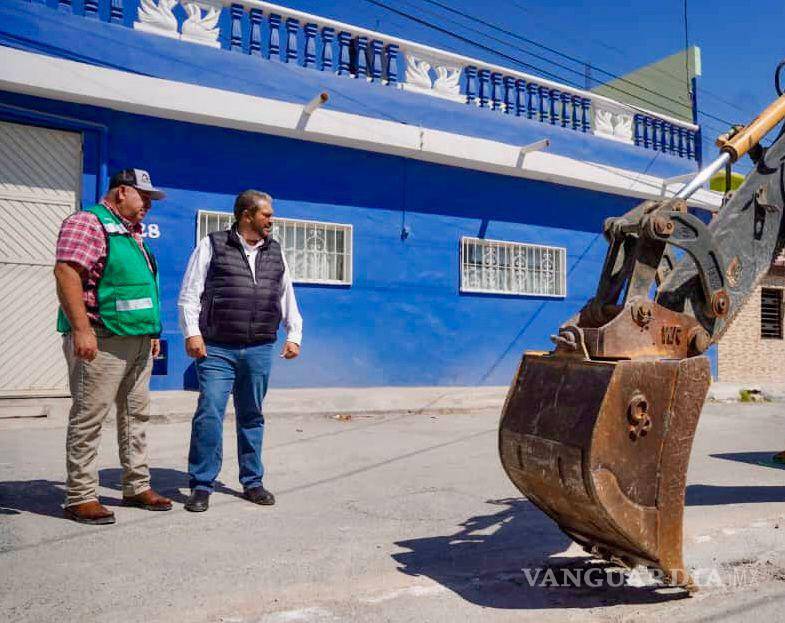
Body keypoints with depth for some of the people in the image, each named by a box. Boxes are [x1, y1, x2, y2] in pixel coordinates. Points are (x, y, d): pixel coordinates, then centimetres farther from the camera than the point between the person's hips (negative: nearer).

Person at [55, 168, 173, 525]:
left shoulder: (132, 233, 21)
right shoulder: (88, 223, -7)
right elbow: (66, 272, -20)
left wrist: (152, 331, 23)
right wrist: (82, 329, -26)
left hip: (138, 341, 9)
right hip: (101, 340, -9)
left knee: (136, 415, 12)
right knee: (89, 417, -3)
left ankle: (137, 487, 22)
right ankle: (80, 498, 6)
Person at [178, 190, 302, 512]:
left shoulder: (275, 252, 15)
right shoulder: (212, 246, 2)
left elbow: (287, 297, 20)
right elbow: (189, 293, 0)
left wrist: (294, 335, 12)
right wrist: (192, 332, -10)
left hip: (259, 350, 4)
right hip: (217, 349, -4)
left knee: (252, 416, 11)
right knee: (209, 413, -7)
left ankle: (252, 481, 23)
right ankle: (201, 486, 6)